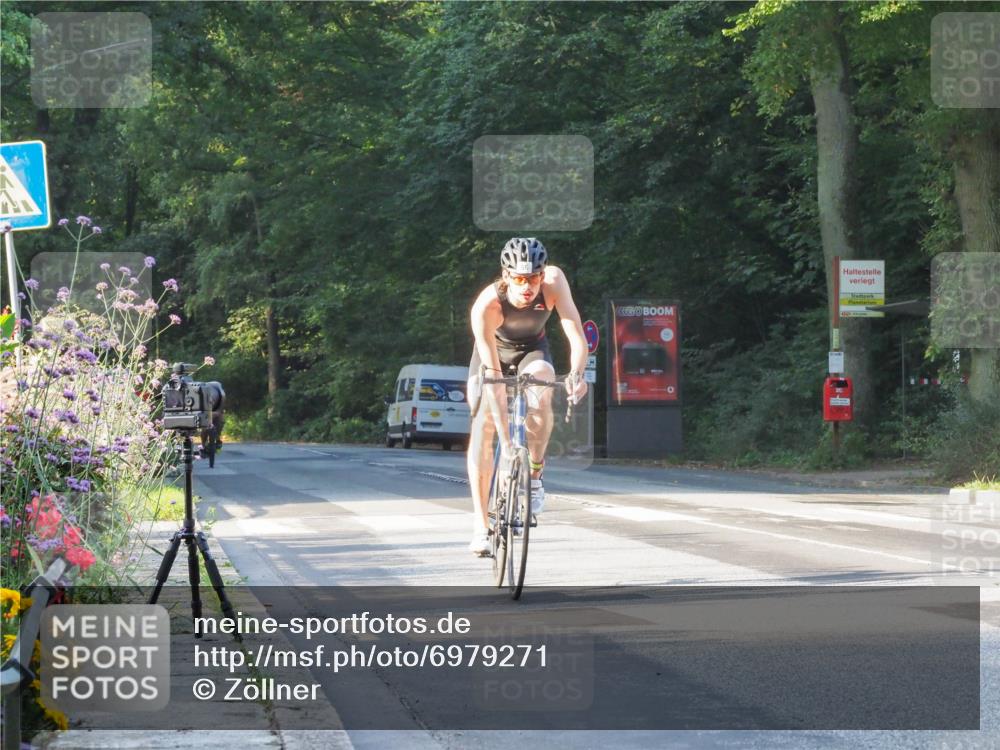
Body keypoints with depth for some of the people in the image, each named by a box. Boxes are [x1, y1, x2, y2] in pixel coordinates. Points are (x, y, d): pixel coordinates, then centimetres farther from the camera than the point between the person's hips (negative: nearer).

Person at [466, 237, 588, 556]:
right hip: (494, 352, -1)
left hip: (532, 351, 1)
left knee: (540, 397, -31)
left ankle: (534, 475, -10)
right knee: (483, 426, -17)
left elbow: (577, 336, -34)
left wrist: (576, 373, -56)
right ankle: (480, 526, -12)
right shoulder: (486, 305, -36)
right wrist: (506, 440, -44)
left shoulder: (554, 281, -32)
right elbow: (494, 378, -39)